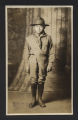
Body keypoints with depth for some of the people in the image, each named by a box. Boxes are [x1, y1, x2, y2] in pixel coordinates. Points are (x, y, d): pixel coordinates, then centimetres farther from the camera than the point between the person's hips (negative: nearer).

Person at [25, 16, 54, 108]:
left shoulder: (48, 38, 4)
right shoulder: (29, 38, 7)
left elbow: (51, 52, 4)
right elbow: (27, 53, 9)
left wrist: (50, 64, -2)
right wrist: (27, 65, 5)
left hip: (43, 61, 0)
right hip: (33, 61, 0)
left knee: (41, 81, 4)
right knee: (33, 81, -2)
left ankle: (40, 99, 18)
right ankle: (33, 100, 12)